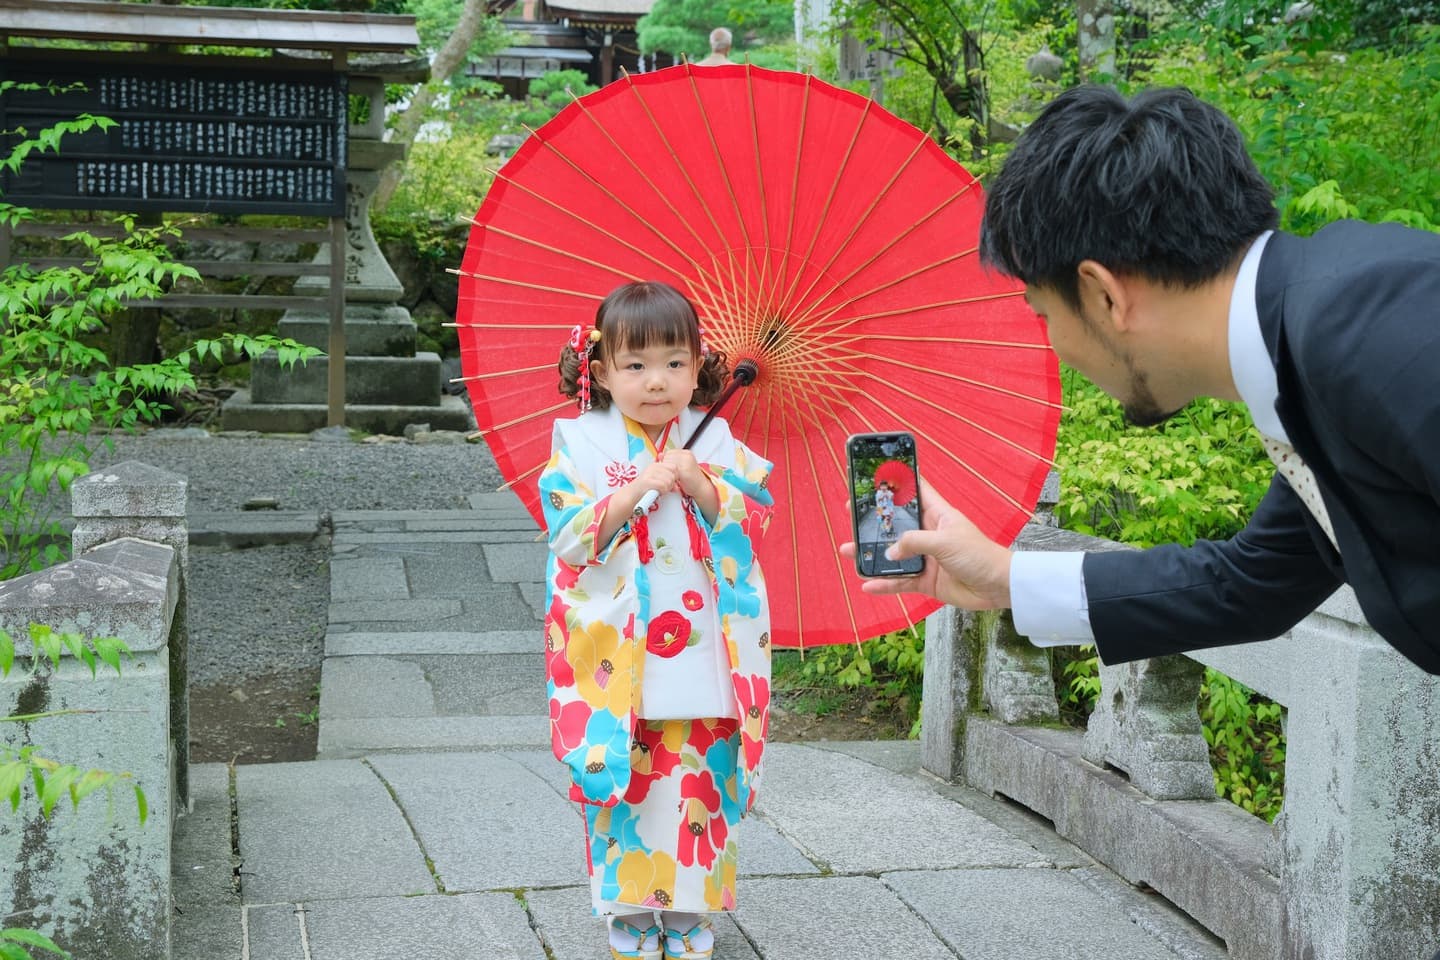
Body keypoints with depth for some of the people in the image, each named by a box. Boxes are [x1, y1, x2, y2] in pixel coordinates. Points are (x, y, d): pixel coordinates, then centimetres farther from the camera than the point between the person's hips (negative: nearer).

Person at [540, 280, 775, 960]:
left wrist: (703, 487, -15)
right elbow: (569, 535, -8)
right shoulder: (581, 445, -1)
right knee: (624, 786, 5)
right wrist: (633, 492, -19)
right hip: (614, 658, -2)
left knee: (699, 780, 6)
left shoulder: (715, 444, 6)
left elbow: (752, 521, 1)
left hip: (699, 655, 2)